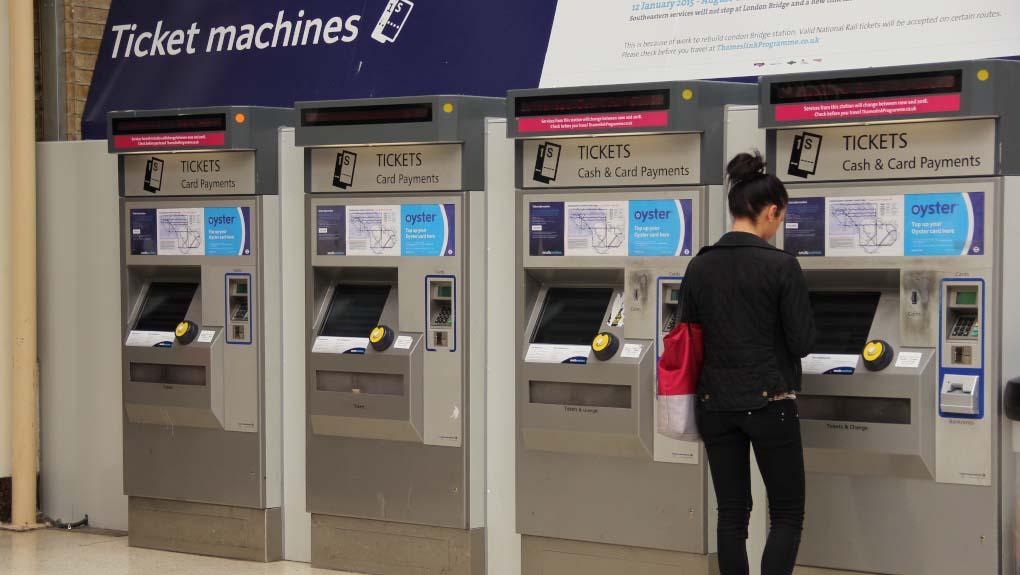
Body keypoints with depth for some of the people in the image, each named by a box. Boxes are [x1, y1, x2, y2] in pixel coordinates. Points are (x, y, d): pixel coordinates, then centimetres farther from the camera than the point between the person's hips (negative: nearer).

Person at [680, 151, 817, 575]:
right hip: (769, 401, -5)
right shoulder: (781, 265, -12)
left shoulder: (699, 266, 2)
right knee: (787, 515, 6)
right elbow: (802, 343, -10)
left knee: (732, 513, 11)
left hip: (716, 403, 5)